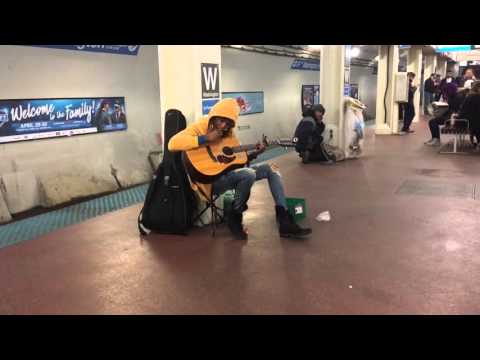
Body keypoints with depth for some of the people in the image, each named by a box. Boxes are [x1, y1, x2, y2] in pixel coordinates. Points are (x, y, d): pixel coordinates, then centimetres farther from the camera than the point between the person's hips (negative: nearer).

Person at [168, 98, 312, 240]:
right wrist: (206, 139, -26)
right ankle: (234, 217, -8)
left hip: (228, 174, 9)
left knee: (270, 169, 4)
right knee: (248, 174, -33)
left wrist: (254, 154, -3)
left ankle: (285, 222, -2)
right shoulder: (199, 127, -8)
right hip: (211, 180, -8)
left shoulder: (229, 133, 12)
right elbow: (173, 143, -25)